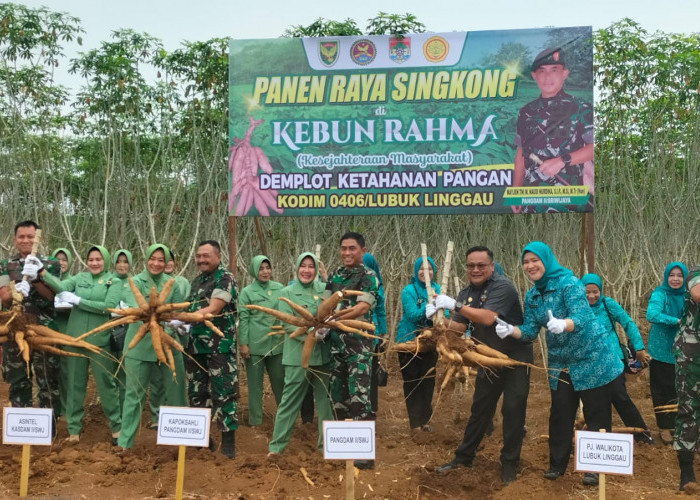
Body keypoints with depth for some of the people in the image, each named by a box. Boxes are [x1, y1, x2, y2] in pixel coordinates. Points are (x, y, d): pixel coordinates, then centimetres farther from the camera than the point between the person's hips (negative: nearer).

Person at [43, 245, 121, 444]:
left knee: (106, 383, 4)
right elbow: (60, 286, -10)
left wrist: (78, 300, -13)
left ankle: (116, 426, 18)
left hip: (99, 340, -3)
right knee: (74, 383, 9)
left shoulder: (113, 280, -2)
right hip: (75, 338, 3)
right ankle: (73, 429, 19)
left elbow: (109, 307, -13)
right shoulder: (80, 278, 7)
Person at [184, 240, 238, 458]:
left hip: (220, 346, -8)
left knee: (223, 392, -5)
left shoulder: (225, 279, -9)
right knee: (197, 391, 12)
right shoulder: (197, 280, 16)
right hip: (196, 345, 8)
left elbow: (213, 309, -20)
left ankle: (228, 439, 2)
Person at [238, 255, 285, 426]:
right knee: (255, 382, 5)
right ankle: (255, 419, 14)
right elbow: (243, 319, -3)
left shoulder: (279, 288, 7)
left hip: (277, 343, 3)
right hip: (254, 344, -2)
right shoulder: (247, 292, -1)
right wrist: (243, 343, -9)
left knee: (280, 380, 9)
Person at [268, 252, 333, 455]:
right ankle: (277, 444, 11)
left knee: (325, 398, 12)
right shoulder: (287, 292, -2)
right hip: (298, 354, -3)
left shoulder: (324, 289, 5)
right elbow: (286, 324, -9)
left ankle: (327, 440, 25)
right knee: (290, 399, 1)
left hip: (323, 353, 3)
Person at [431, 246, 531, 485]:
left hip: (515, 358, -6)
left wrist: (454, 304, -36)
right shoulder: (467, 292, 0)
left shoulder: (503, 286, -22)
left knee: (513, 410, -2)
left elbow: (487, 318, -34)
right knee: (479, 409, 14)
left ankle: (509, 463, 12)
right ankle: (464, 457, 24)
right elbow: (458, 327, -5)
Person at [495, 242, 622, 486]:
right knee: (560, 413, 9)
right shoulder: (531, 296, 3)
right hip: (560, 362, 6)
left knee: (596, 414, 3)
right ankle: (557, 464, 22)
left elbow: (581, 317, -31)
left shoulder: (568, 282, -19)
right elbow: (530, 330, -1)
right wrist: (510, 330, -22)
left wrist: (562, 325, -52)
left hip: (591, 357, -6)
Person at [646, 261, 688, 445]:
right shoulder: (660, 294, -11)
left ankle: (676, 425, 25)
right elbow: (652, 314, -27)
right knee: (662, 390, 4)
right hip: (661, 351, -4)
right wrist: (676, 321, -38)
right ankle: (664, 428, 15)